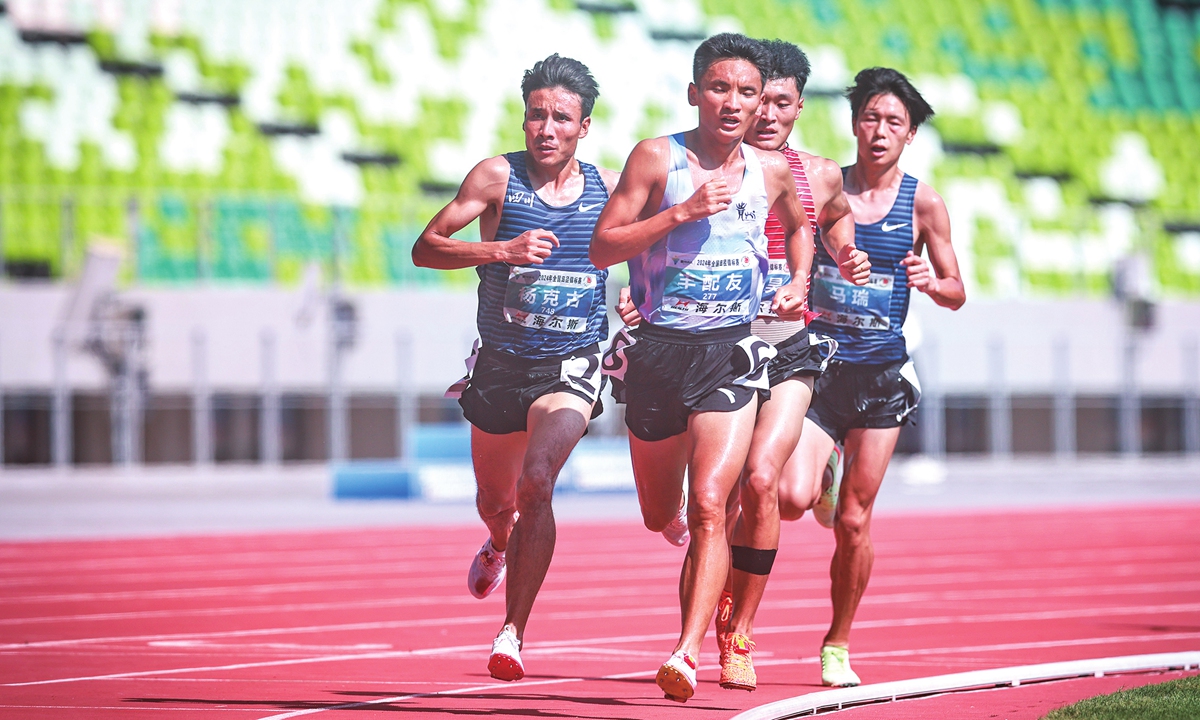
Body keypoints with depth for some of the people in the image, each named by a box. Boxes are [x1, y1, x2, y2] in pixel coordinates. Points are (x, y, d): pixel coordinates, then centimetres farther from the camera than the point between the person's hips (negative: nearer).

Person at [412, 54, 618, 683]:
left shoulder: (609, 186, 0)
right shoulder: (498, 177, -6)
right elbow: (425, 248, -11)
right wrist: (503, 250, -24)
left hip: (571, 367, -1)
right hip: (500, 364, 1)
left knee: (536, 482, -25)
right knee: (495, 501, 18)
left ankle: (513, 632, -19)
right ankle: (501, 544, 57)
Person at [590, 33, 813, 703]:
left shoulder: (773, 170, 5)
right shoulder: (657, 158, -6)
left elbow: (800, 225, 27)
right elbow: (602, 248, -8)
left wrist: (799, 283, 9)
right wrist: (683, 211, -18)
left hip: (731, 353, 0)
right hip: (659, 349, 0)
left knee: (710, 506, -17)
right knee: (659, 516, 14)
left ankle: (688, 653, -20)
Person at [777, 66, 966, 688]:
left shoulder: (922, 204, 1)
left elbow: (957, 294, 7)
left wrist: (932, 282, -14)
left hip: (880, 376, 0)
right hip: (817, 364, 0)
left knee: (853, 522, 1)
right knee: (791, 498, -22)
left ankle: (837, 646, 17)